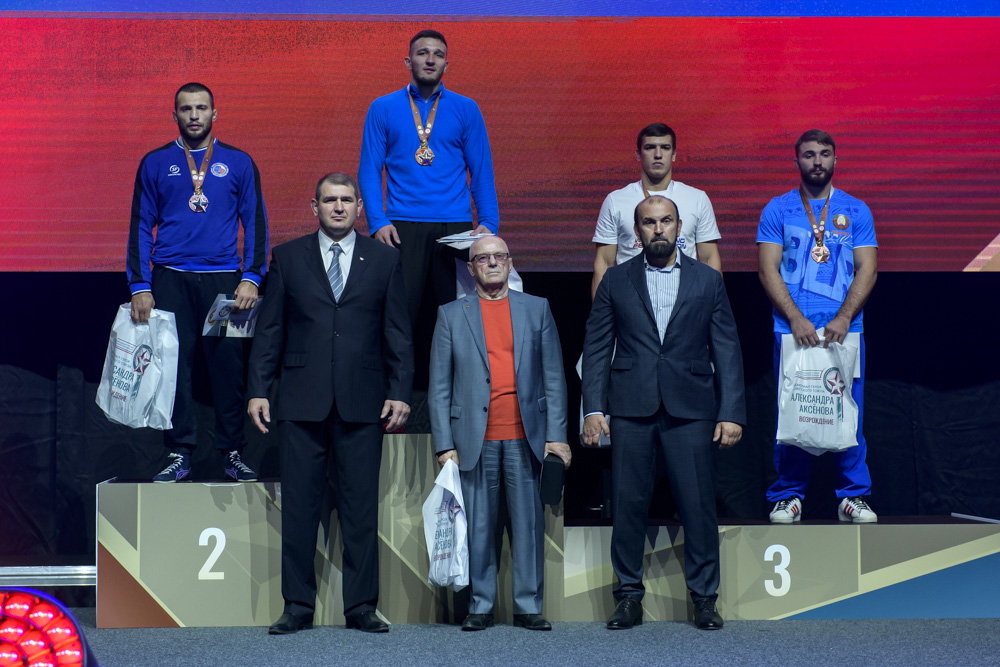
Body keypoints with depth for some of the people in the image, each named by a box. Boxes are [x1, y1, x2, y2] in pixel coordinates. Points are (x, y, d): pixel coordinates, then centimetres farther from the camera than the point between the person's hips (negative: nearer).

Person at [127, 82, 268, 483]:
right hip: (169, 280, 0)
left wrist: (251, 278, -3)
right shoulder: (155, 163, 9)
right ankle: (179, 455, 5)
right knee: (174, 367, -2)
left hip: (223, 280, 0)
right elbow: (141, 226, 8)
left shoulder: (238, 163, 9)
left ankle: (233, 454, 7)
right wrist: (140, 287, 0)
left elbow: (255, 223, 9)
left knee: (229, 367, -2)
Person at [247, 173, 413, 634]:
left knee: (361, 505, 1)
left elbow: (397, 332, 8)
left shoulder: (384, 259, 9)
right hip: (302, 404, 0)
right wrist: (258, 390, 1)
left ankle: (361, 605, 9)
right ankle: (298, 605, 9)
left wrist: (399, 392, -1)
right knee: (299, 505, 1)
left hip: (362, 404, 0)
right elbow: (269, 330, 8)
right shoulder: (288, 257, 9)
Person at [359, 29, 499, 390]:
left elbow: (481, 170, 8)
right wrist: (378, 222, -7)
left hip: (456, 228, 1)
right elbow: (369, 170, 6)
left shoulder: (466, 110, 10)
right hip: (402, 229, -1)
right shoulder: (383, 109, 9)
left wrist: (488, 222, -3)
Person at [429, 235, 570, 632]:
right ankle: (480, 606, 11)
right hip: (475, 439, 0)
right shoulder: (451, 316, 9)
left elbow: (553, 376, 8)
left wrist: (556, 435, -1)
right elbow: (439, 387, 6)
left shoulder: (537, 309, 11)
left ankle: (528, 607, 10)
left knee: (529, 525, 2)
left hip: (526, 438, 1)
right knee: (478, 528, 2)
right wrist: (444, 445, -2)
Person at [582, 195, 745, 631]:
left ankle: (704, 598, 9)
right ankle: (629, 596, 11)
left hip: (690, 410, 0)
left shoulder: (708, 281, 9)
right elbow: (596, 348, 8)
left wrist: (731, 412, -2)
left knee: (698, 505, -2)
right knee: (628, 504, 1)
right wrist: (593, 408, -2)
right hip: (631, 410, 1)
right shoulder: (616, 281, 9)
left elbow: (726, 350, 6)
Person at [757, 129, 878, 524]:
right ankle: (788, 495, 9)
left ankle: (853, 495, 8)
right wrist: (796, 319, -12)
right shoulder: (778, 210, 7)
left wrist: (844, 318, -11)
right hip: (792, 328, -1)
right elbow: (768, 269, 0)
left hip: (844, 328, 1)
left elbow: (867, 269, 4)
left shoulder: (856, 211, 10)